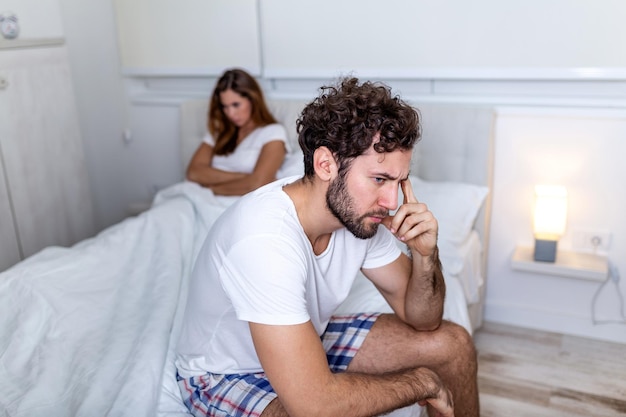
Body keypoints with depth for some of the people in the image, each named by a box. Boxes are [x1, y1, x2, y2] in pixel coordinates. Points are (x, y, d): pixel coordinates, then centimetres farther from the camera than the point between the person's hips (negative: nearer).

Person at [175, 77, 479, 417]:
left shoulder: (359, 211, -14)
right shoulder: (265, 238, -38)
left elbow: (422, 320, -4)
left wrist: (425, 255, -25)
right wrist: (423, 381, -24)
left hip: (305, 342, 7)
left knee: (453, 344, 2)